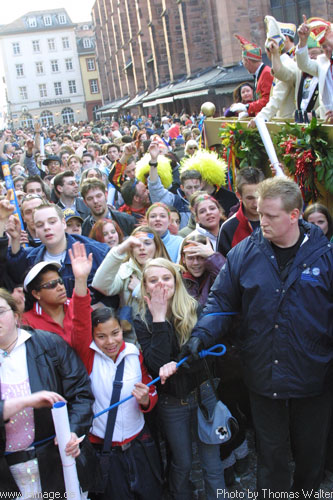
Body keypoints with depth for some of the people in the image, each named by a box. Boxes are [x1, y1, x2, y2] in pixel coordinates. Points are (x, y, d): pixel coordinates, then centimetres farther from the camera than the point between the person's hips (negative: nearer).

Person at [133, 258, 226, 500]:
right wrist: (159, 319, -24)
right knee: (182, 464, 16)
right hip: (171, 403, 0)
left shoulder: (195, 309, -9)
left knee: (212, 464, 6)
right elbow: (157, 364, -22)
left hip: (203, 395, 0)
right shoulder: (143, 322, -9)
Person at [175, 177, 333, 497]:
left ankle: (306, 492, 45)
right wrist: (202, 334, -16)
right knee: (271, 457, 16)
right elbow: (221, 302, 1)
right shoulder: (243, 253, -3)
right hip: (263, 377, 1)